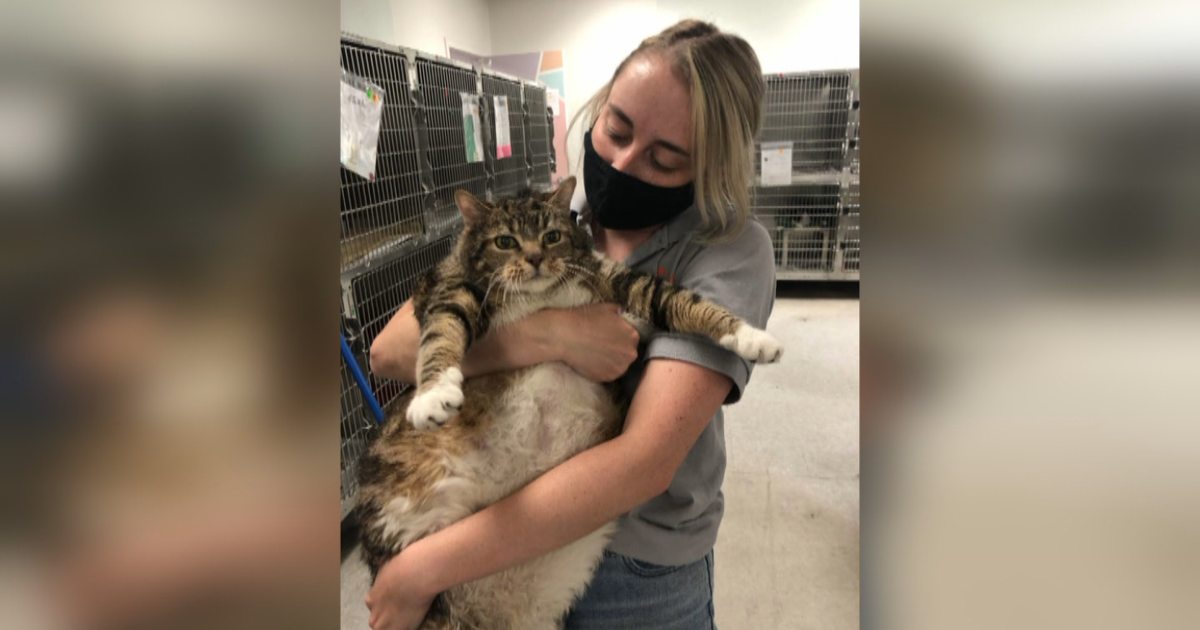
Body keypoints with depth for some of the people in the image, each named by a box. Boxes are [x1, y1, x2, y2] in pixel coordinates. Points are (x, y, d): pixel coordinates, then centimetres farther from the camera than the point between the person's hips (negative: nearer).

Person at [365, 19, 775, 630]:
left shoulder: (733, 252, -19)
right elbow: (390, 350, -15)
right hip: (506, 540, 3)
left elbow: (644, 461, -29)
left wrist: (425, 568, -27)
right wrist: (549, 335, -29)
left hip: (641, 575, -2)